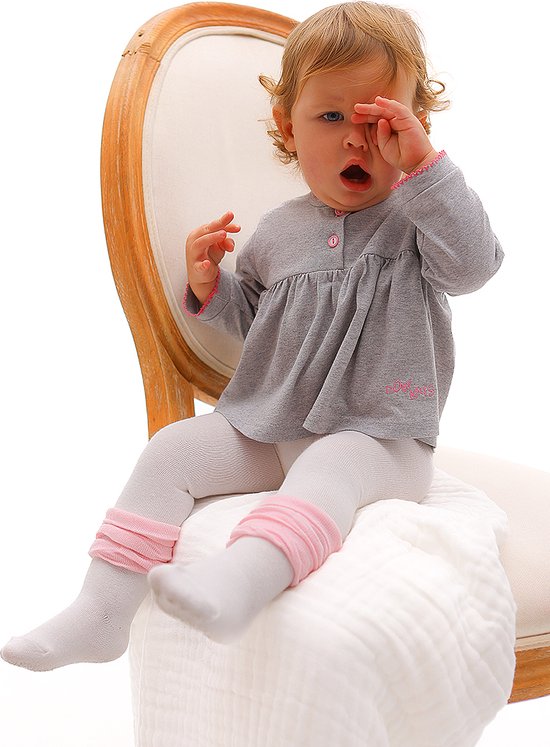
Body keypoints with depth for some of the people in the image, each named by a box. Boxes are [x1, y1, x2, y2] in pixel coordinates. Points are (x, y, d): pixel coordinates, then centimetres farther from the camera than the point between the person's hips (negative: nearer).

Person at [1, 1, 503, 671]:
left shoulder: (420, 218, 0)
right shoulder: (278, 231, 11)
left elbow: (471, 265, -21)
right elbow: (251, 315, 23)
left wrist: (423, 163, -26)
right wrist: (209, 286, 1)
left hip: (378, 439, -4)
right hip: (265, 428, 5)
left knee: (329, 467, -37)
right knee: (172, 450, -12)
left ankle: (240, 582, -61)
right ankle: (103, 611, -13)